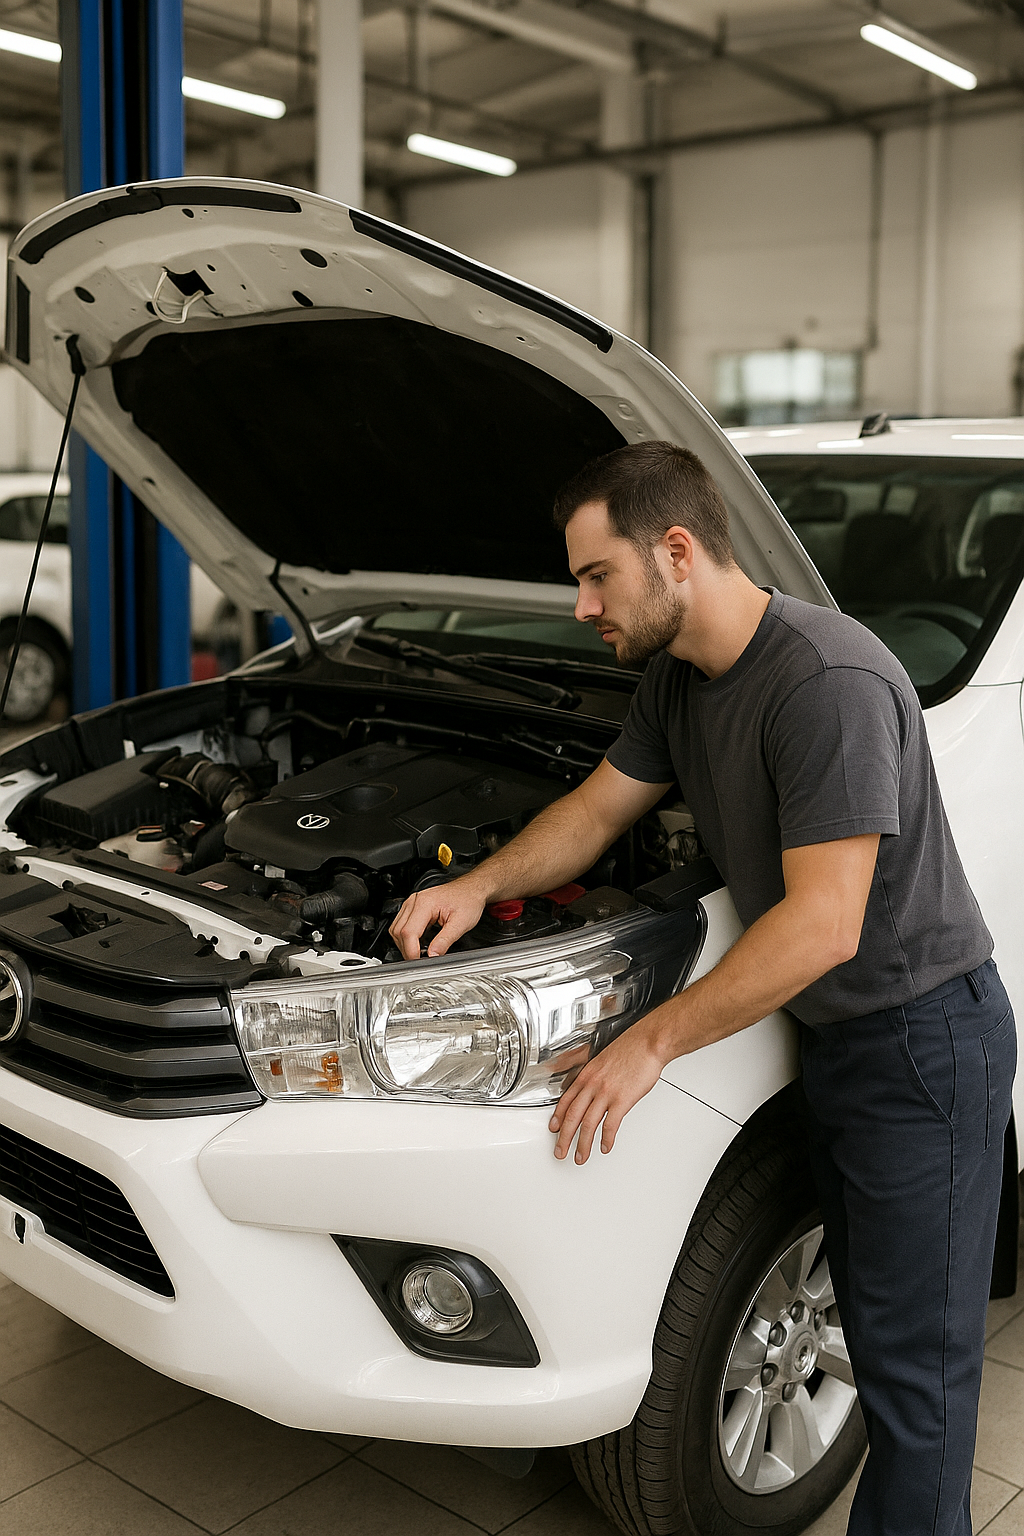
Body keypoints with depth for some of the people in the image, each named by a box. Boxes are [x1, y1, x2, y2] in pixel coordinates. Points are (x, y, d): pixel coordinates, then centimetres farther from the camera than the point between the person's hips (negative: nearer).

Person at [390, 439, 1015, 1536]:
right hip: (830, 1033, 9)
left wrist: (649, 1044, -26)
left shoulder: (828, 682, -28)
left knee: (914, 1356, 3)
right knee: (871, 1330, 21)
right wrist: (480, 885, -2)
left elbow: (822, 925, -31)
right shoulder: (678, 676, 2)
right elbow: (597, 808, 15)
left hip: (924, 1039, -9)